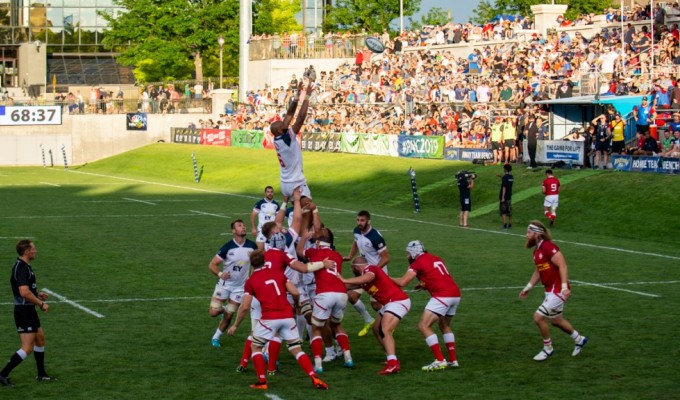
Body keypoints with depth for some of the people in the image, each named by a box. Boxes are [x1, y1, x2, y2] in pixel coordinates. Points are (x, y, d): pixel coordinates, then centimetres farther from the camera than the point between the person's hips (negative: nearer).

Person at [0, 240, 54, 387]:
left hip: (29, 310, 11)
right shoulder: (21, 268, -21)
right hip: (23, 312, -11)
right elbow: (24, 292, -31)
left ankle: (41, 374, 29)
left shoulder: (24, 266, 11)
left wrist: (37, 294, 12)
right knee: (27, 348, -9)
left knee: (40, 339, 19)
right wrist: (41, 304, -21)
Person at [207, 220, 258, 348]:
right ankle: (223, 309, 27)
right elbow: (212, 265, -13)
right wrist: (220, 273, -32)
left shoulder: (252, 246, -8)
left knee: (228, 316, 1)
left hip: (239, 287, 2)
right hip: (225, 284, -1)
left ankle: (216, 337, 22)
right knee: (214, 312, -7)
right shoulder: (227, 247, -15)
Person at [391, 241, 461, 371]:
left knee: (423, 326, -5)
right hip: (455, 293, 8)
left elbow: (402, 282, -6)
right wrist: (426, 285, 22)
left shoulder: (418, 263, 0)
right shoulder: (435, 259, 23)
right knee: (445, 326, 26)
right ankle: (453, 360, 24)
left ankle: (440, 360, -12)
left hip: (443, 296, -8)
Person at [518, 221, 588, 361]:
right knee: (556, 321, 21)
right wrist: (527, 288, 25)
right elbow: (538, 272, 23)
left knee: (538, 317, -11)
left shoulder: (548, 247, -19)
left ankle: (547, 349, 7)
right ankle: (579, 340, 41)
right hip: (551, 291, 10)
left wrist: (564, 287, -29)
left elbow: (563, 266, -23)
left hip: (558, 291, -10)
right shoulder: (537, 250, 10)